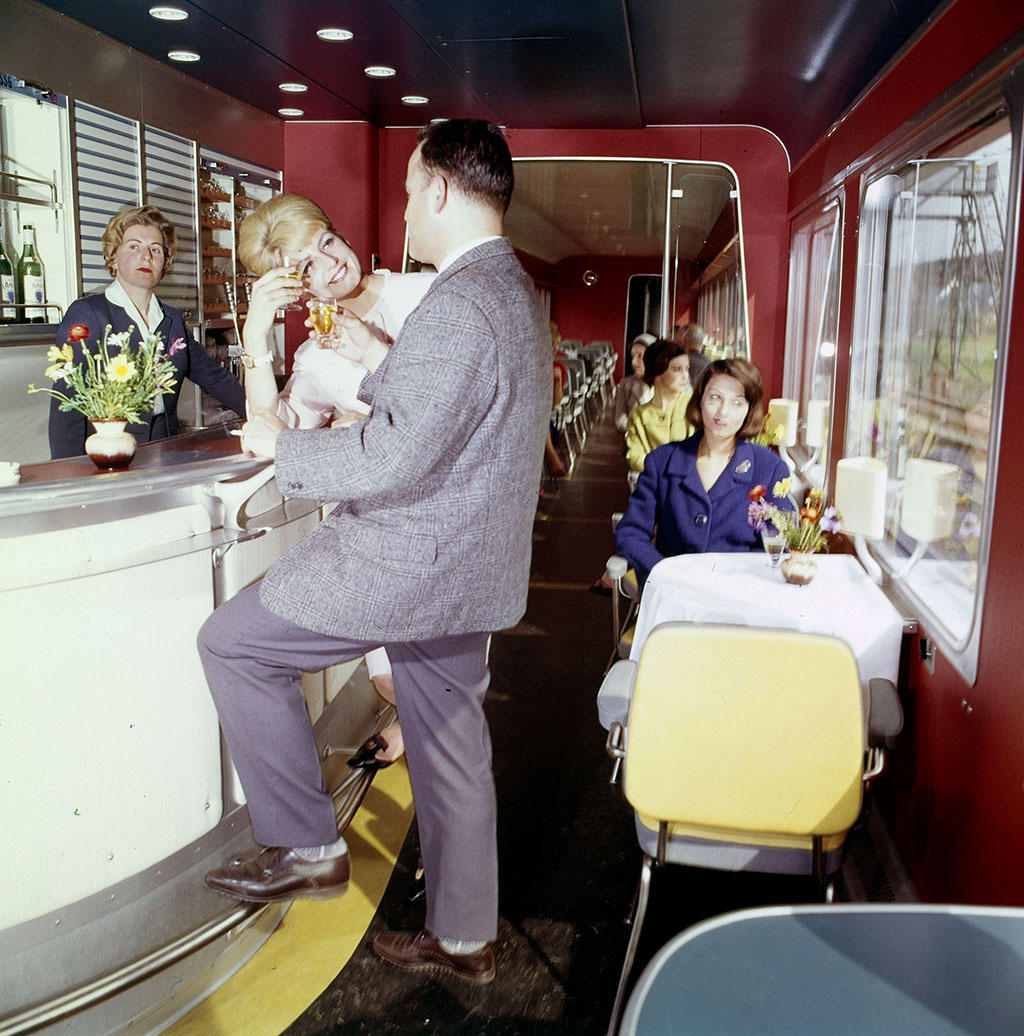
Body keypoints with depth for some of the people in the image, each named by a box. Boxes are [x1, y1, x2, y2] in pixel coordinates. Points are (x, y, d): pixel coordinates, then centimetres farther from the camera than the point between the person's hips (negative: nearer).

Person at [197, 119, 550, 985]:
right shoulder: (518, 294, 11)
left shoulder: (459, 303, -22)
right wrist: (384, 363, 20)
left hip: (410, 561, -10)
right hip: (466, 567, 10)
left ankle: (307, 846, 13)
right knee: (451, 749, 18)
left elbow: (393, 458, -27)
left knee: (233, 642, 6)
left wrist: (280, 444, -14)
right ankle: (465, 937, 32)